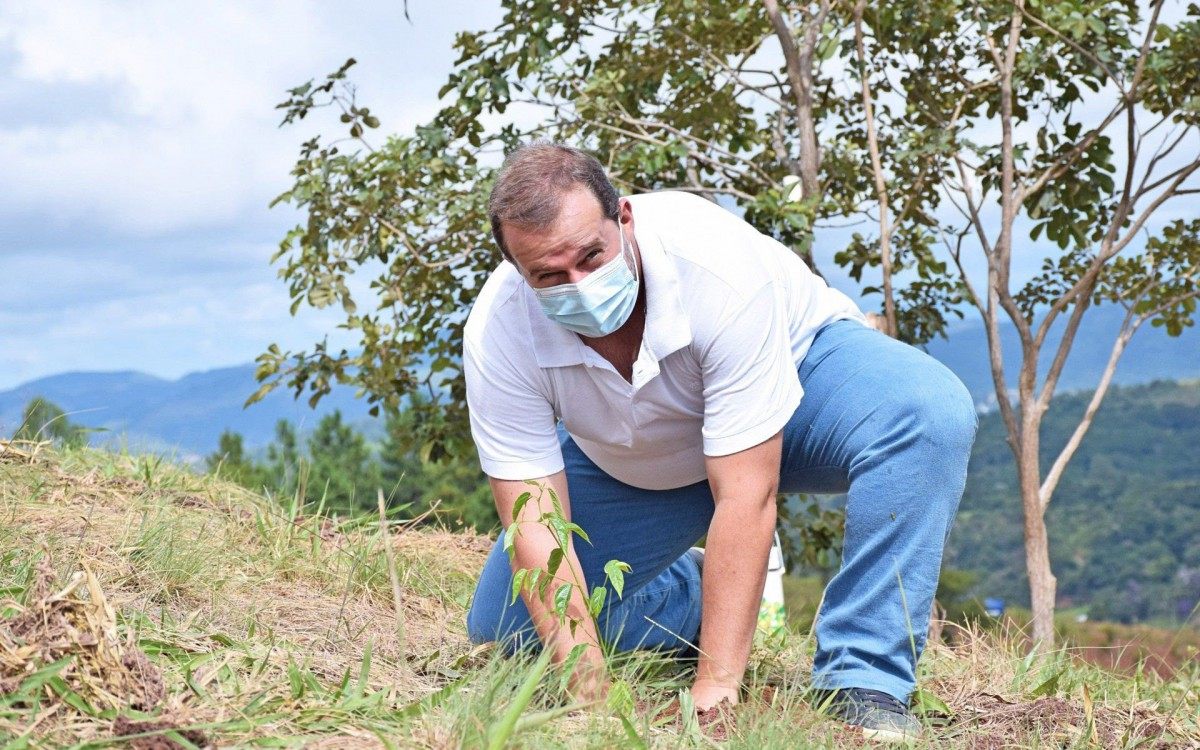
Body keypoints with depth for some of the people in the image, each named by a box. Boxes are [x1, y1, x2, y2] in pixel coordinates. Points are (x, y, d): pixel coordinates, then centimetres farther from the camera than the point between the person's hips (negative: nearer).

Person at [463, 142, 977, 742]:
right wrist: (591, 694, -34)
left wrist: (715, 688, -39)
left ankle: (859, 682, -26)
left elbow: (745, 498, -38)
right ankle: (692, 591, 21)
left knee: (931, 411, -34)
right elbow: (534, 525, -26)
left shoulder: (721, 272, -39)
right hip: (629, 465, 3)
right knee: (504, 626, -4)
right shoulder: (498, 335, -29)